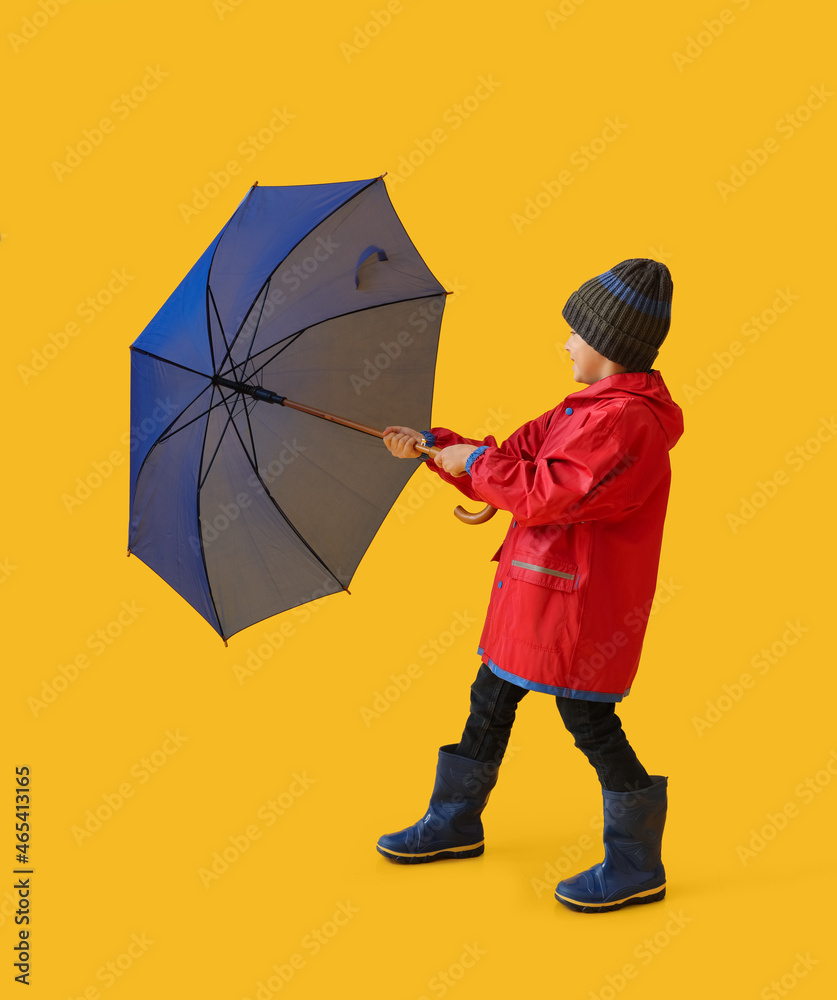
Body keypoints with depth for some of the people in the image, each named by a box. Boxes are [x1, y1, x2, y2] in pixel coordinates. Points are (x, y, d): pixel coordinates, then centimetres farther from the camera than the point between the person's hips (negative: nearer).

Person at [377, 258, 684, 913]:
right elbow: (516, 460, 16)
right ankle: (455, 823, 35)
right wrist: (436, 446, 12)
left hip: (580, 602, -11)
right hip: (536, 593, 11)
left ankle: (637, 867, 17)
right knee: (491, 700, 18)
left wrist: (477, 460, -12)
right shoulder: (581, 411, 14)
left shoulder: (626, 421, -20)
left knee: (589, 720, -1)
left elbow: (543, 493, -26)